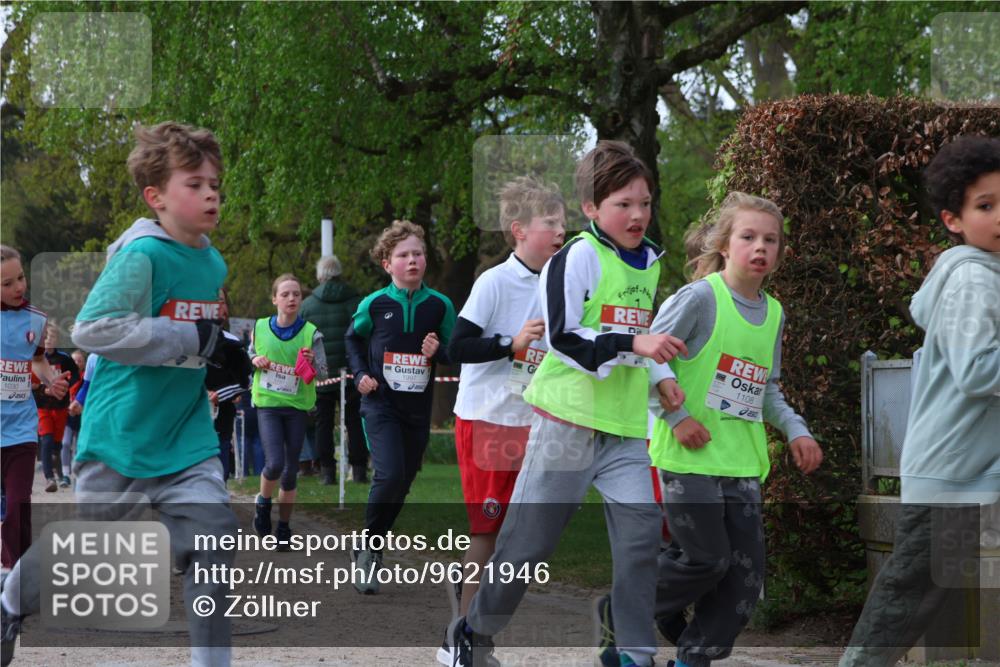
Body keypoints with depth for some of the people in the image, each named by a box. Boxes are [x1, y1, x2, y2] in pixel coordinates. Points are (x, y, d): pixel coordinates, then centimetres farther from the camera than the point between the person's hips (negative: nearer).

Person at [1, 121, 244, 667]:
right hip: (121, 433, -5)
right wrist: (193, 339, -28)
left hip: (186, 434, 5)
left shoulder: (213, 263, 7)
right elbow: (92, 329, -28)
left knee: (212, 538, -9)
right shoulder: (142, 255, -18)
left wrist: (223, 355, 4)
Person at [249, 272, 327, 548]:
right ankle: (263, 502, 16)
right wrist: (255, 360, -5)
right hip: (268, 404, -1)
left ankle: (284, 529, 19)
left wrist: (312, 361, -24)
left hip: (297, 406, 1)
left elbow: (323, 373, -3)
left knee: (291, 469, 6)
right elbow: (250, 353, 18)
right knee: (275, 464, -16)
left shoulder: (310, 333, -6)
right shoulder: (260, 328, -2)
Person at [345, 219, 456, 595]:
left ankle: (372, 551, 26)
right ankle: (367, 550, -2)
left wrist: (438, 351, -11)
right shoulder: (374, 304, -3)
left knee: (402, 483, 8)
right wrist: (360, 373, 2)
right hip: (381, 404, -3)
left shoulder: (440, 305, 0)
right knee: (389, 476, -20)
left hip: (418, 409, 3)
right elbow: (353, 338, 16)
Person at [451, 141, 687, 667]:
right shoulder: (579, 257, -11)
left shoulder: (650, 263, 12)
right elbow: (563, 338, -20)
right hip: (568, 420, -6)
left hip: (627, 428, 6)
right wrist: (633, 343, -26)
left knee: (641, 539, -7)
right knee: (528, 542, 2)